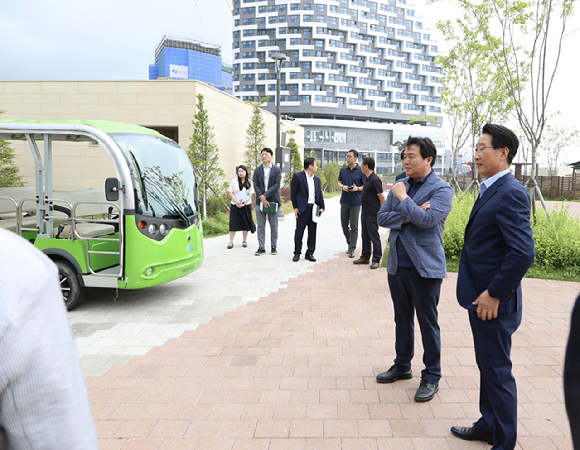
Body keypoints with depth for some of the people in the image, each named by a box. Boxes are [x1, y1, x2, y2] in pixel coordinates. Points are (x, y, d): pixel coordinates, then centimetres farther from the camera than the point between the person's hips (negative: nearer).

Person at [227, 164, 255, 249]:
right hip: (235, 206, 0)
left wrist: (243, 203, -13)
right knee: (233, 224, -3)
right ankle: (231, 242, 0)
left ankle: (244, 241, 16)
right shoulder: (234, 181, 4)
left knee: (245, 223, 5)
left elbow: (250, 194, -1)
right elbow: (231, 193, 1)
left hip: (246, 206, 0)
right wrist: (237, 202, -13)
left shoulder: (249, 182, 4)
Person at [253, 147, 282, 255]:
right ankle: (261, 247, 7)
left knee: (274, 226, 5)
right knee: (261, 226, 2)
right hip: (260, 201, 2)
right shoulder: (257, 170, 9)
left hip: (273, 201, -2)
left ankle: (274, 247, 14)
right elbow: (255, 186, 3)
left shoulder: (277, 169, 2)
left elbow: (276, 185, -7)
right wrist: (262, 199, -10)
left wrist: (265, 196, -15)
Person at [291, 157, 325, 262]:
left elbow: (320, 194, 16)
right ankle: (297, 253, 10)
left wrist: (322, 207, 5)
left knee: (312, 232, 7)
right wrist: (295, 207, -7)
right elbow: (293, 192, -3)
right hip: (302, 208, -5)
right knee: (299, 231, 1)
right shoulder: (297, 176, -2)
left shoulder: (317, 179, 15)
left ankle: (310, 253, 15)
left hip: (314, 208, 5)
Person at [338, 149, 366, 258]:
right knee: (344, 225, 10)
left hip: (355, 202, -5)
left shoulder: (361, 170, -3)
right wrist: (342, 187, -7)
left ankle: (352, 249, 0)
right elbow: (339, 183, 15)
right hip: (344, 201, 5)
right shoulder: (343, 170, 10)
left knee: (354, 226, -3)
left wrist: (357, 188, -19)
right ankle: (350, 243, 28)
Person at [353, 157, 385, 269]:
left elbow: (381, 196, -16)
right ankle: (365, 257, 25)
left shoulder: (375, 180, -17)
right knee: (365, 235, 15)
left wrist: (382, 209, -4)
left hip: (372, 213, -10)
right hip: (365, 212, 10)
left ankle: (376, 259, 3)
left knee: (374, 236, -4)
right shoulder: (368, 179, 12)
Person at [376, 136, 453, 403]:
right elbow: (382, 217, 2)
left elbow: (427, 219, -25)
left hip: (425, 267, -6)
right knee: (402, 319, 18)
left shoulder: (441, 189, -10)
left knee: (428, 323, 5)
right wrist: (407, 217, -14)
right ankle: (402, 366, 35)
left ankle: (431, 377, 20)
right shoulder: (400, 186, 9)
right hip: (397, 265, 6)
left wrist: (403, 199, -14)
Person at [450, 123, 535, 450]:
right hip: (480, 297, 9)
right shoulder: (491, 190, 11)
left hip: (494, 301, -9)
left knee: (498, 371, 5)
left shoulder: (511, 193, -20)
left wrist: (494, 295, -21)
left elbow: (524, 252, -27)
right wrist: (480, 293, 15)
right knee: (487, 366, 21)